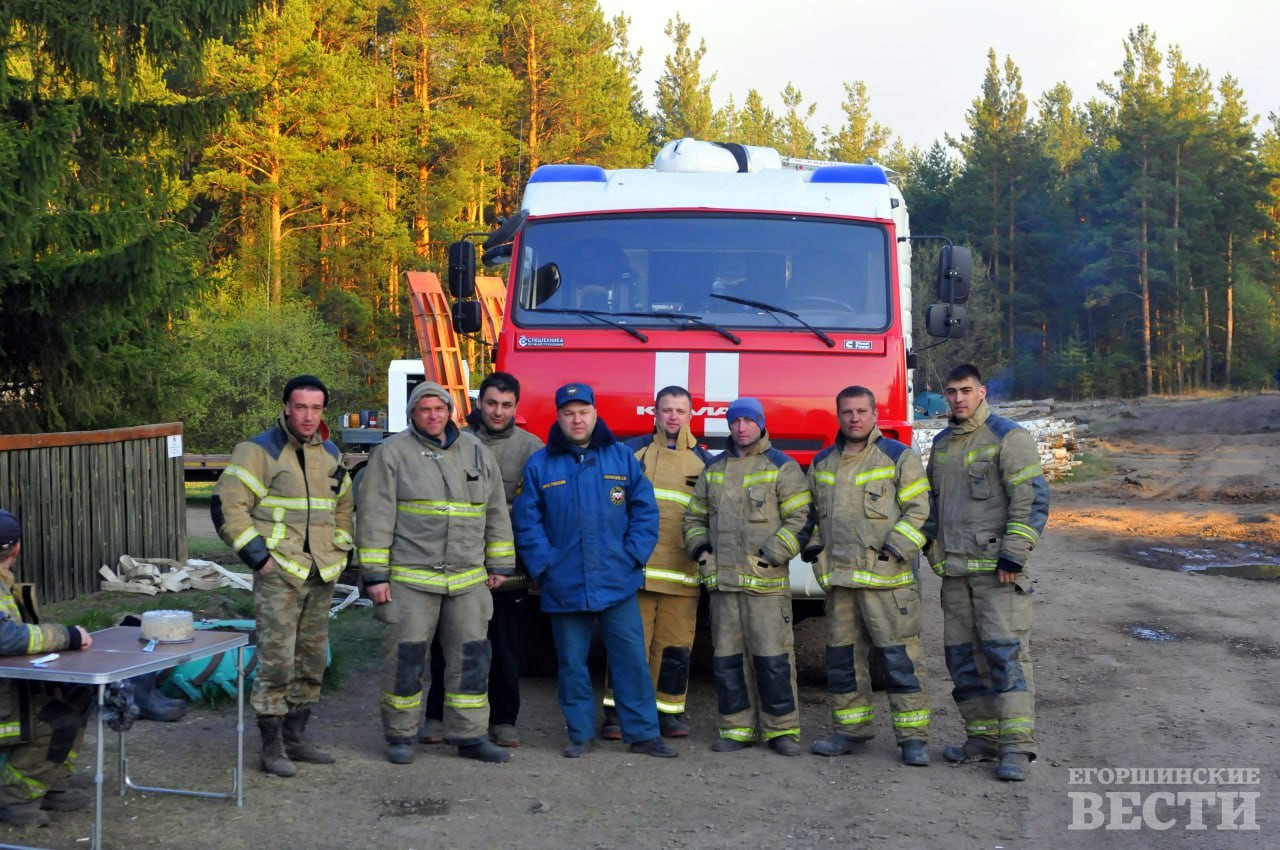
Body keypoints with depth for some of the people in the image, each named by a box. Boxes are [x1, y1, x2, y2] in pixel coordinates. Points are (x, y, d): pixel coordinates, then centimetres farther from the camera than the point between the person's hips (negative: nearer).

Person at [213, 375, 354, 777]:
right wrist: (259, 556, -13)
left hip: (321, 577, 7)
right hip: (278, 576, -7)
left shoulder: (330, 455, 13)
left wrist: (340, 550, 14)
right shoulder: (258, 451, -7)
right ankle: (272, 747, 2)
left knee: (312, 660, 11)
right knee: (276, 661, -7)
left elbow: (345, 507, 26)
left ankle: (296, 737, 23)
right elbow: (227, 507, -10)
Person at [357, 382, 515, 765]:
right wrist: (375, 574, -9)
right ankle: (400, 737, 16)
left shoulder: (477, 452, 11)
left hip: (468, 581, 4)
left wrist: (499, 565, 12)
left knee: (471, 657, 6)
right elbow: (375, 517, -5)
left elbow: (496, 513, 16)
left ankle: (469, 736, 16)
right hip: (410, 579, -4)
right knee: (405, 658, 2)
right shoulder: (392, 453, -2)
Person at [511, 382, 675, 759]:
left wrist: (634, 556, -4)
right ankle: (580, 734, 21)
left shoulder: (622, 458, 4)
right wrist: (543, 565, -7)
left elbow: (645, 510, 4)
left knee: (632, 658, 2)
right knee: (572, 664, 9)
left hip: (618, 583, 0)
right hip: (564, 585, 0)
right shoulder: (539, 466, 2)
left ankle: (642, 732, 12)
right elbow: (526, 522, 1)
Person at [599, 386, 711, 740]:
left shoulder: (704, 461, 15)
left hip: (682, 572, 2)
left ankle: (670, 713, 15)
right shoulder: (631, 451, 10)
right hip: (633, 566, -2)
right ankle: (617, 713, 4)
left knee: (676, 646, 4)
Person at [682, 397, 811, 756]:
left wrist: (774, 553, -12)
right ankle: (738, 728, 14)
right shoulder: (713, 470, 18)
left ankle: (781, 729, 3)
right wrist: (699, 546, 7)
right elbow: (694, 516, 26)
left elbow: (799, 518, -2)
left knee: (773, 656, -6)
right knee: (727, 658, 6)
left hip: (766, 580, -5)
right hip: (722, 579, 5)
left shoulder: (782, 467, 3)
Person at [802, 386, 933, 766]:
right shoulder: (822, 463, 15)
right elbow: (813, 513, 25)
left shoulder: (899, 457, 0)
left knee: (899, 656, -6)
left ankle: (913, 737, 1)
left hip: (887, 578, -5)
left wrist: (897, 547, -13)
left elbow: (918, 509, -3)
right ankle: (851, 729, 22)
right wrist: (812, 545, 9)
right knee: (841, 657, 10)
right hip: (837, 578, 5)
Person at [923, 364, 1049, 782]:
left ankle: (1016, 746, -11)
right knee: (963, 654, 8)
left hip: (997, 566, -7)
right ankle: (983, 737, 17)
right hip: (955, 568, 7)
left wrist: (1014, 554, -16)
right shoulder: (941, 443, 16)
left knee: (1005, 650, -11)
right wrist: (934, 553, 19)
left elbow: (1032, 499, -10)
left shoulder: (1008, 437, -5)